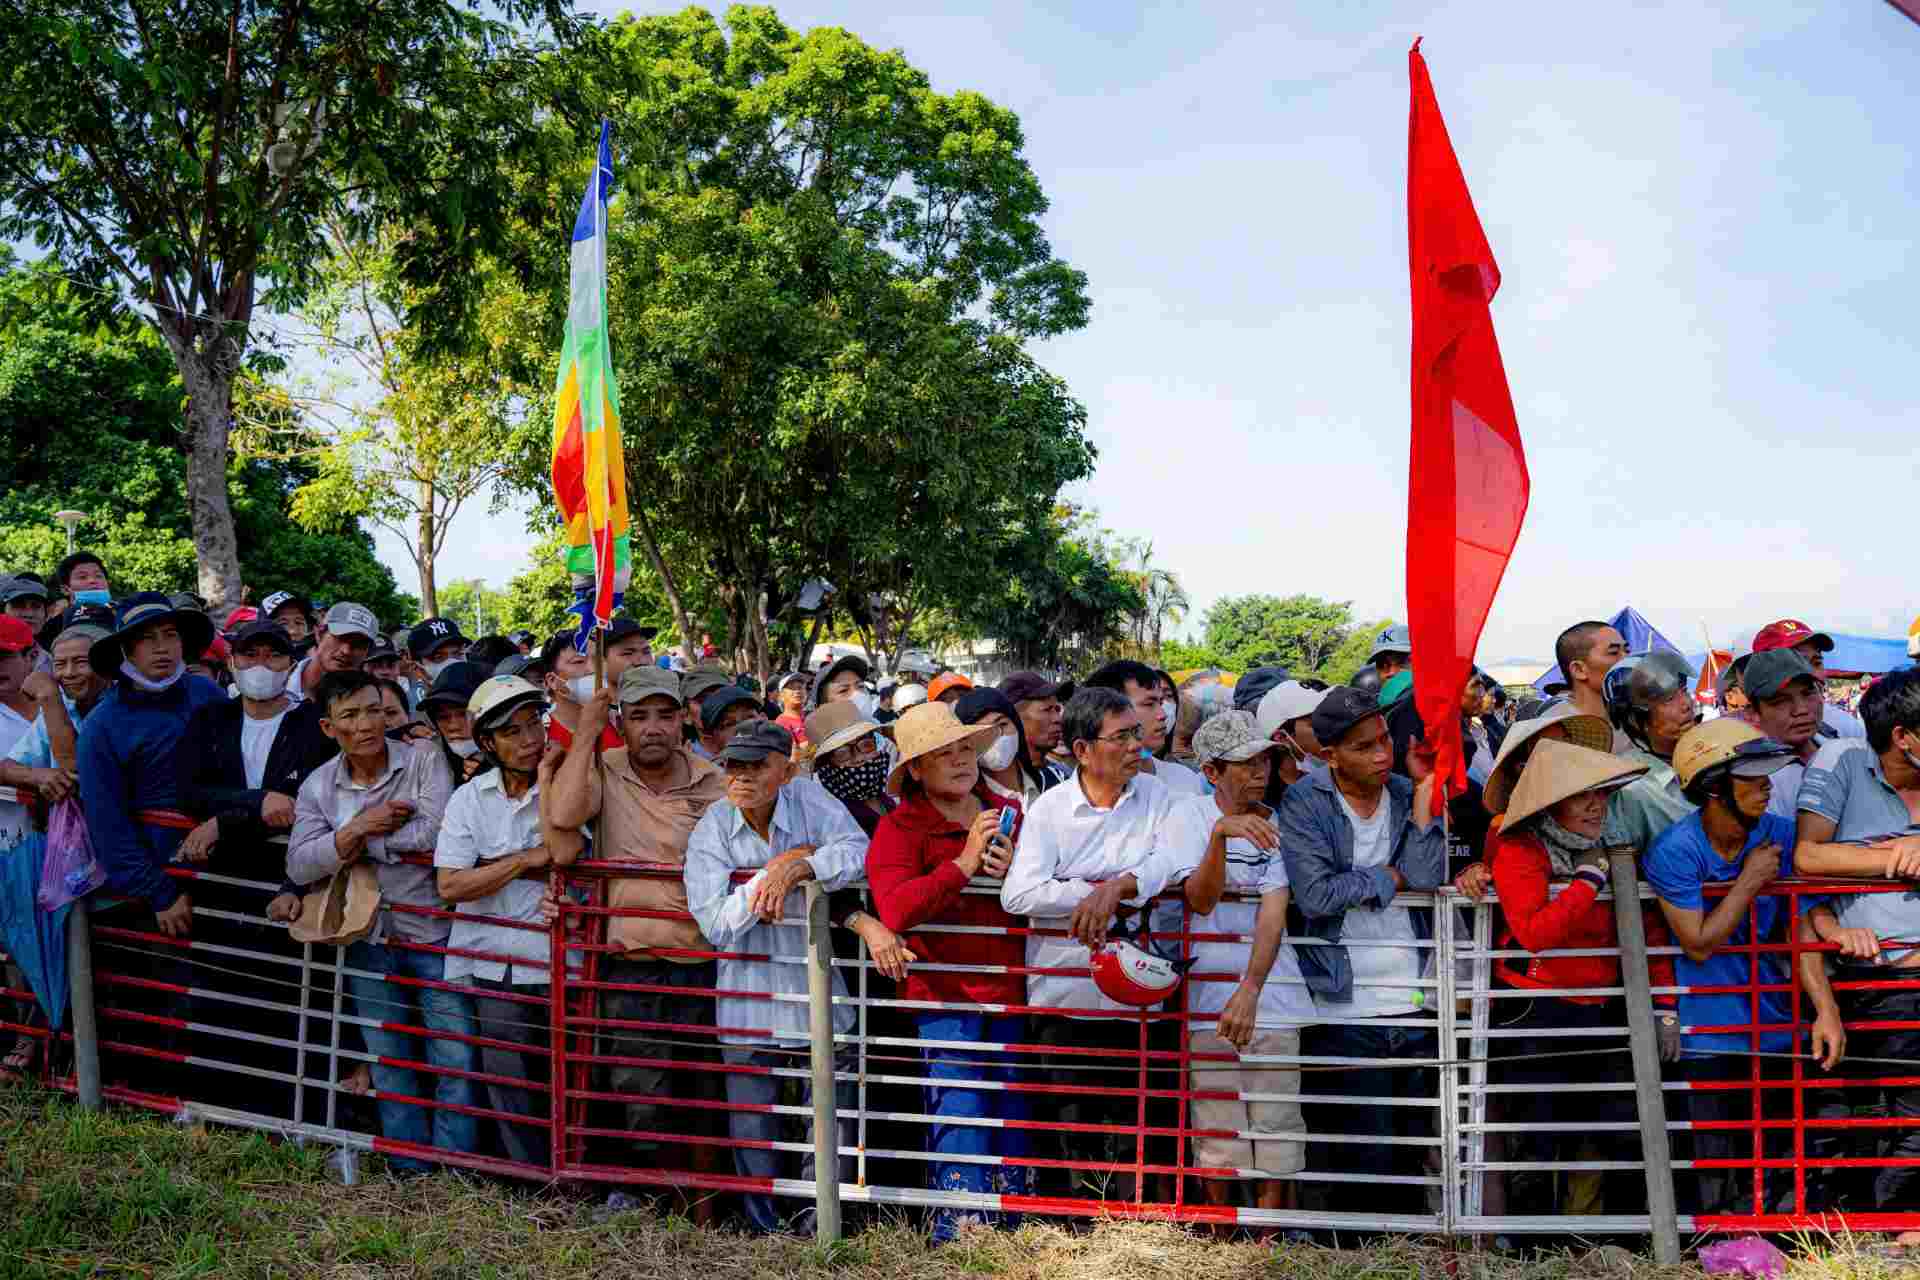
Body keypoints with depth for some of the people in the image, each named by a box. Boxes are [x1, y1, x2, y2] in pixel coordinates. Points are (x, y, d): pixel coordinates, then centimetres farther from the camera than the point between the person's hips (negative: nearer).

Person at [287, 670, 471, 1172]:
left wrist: (361, 840, -11)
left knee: (456, 1063, -3)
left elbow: (434, 832, -22)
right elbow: (299, 866, -6)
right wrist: (359, 827, -18)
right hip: (368, 940, 4)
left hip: (433, 932, -4)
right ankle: (409, 1173, 27)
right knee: (390, 1068, 14)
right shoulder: (318, 785, 4)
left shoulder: (424, 760, -8)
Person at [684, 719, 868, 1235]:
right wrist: (777, 870, -19)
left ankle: (815, 1228, 22)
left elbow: (860, 851, -18)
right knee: (752, 1128, 9)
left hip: (817, 985, 0)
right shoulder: (710, 831, -5)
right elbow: (716, 923, -14)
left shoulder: (811, 802, -4)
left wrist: (798, 866, -28)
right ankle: (764, 1229, 26)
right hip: (749, 995, 0)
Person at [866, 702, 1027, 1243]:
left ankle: (1013, 1230, 28)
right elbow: (895, 909, -20)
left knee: (1014, 1110, 13)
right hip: (943, 993, -5)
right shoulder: (898, 828, -4)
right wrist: (964, 863, -21)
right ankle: (956, 1234, 5)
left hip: (1010, 989, 5)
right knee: (959, 1114, -6)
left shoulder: (1010, 813, 10)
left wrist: (1016, 870, -7)